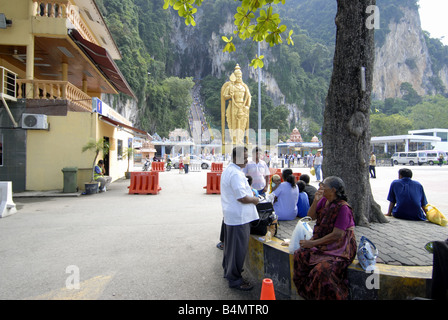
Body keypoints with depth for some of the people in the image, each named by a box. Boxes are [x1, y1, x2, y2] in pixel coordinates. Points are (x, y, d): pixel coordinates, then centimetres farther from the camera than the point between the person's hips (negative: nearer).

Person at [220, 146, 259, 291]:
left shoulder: (228, 170, 13)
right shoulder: (236, 174, -23)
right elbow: (242, 198, -25)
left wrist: (250, 193, 15)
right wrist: (255, 200, -8)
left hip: (230, 214, 11)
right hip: (239, 217, -11)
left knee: (230, 245, 23)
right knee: (238, 248, 1)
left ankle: (228, 271, 41)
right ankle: (234, 279, 13)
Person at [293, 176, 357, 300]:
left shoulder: (343, 208, -21)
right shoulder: (324, 201, 2)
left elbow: (336, 235, -23)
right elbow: (311, 216, 6)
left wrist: (313, 243, -19)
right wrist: (315, 200, -10)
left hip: (340, 248, -7)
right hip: (323, 243, 7)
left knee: (322, 269, -29)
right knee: (300, 255, -11)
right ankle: (305, 292, 4)